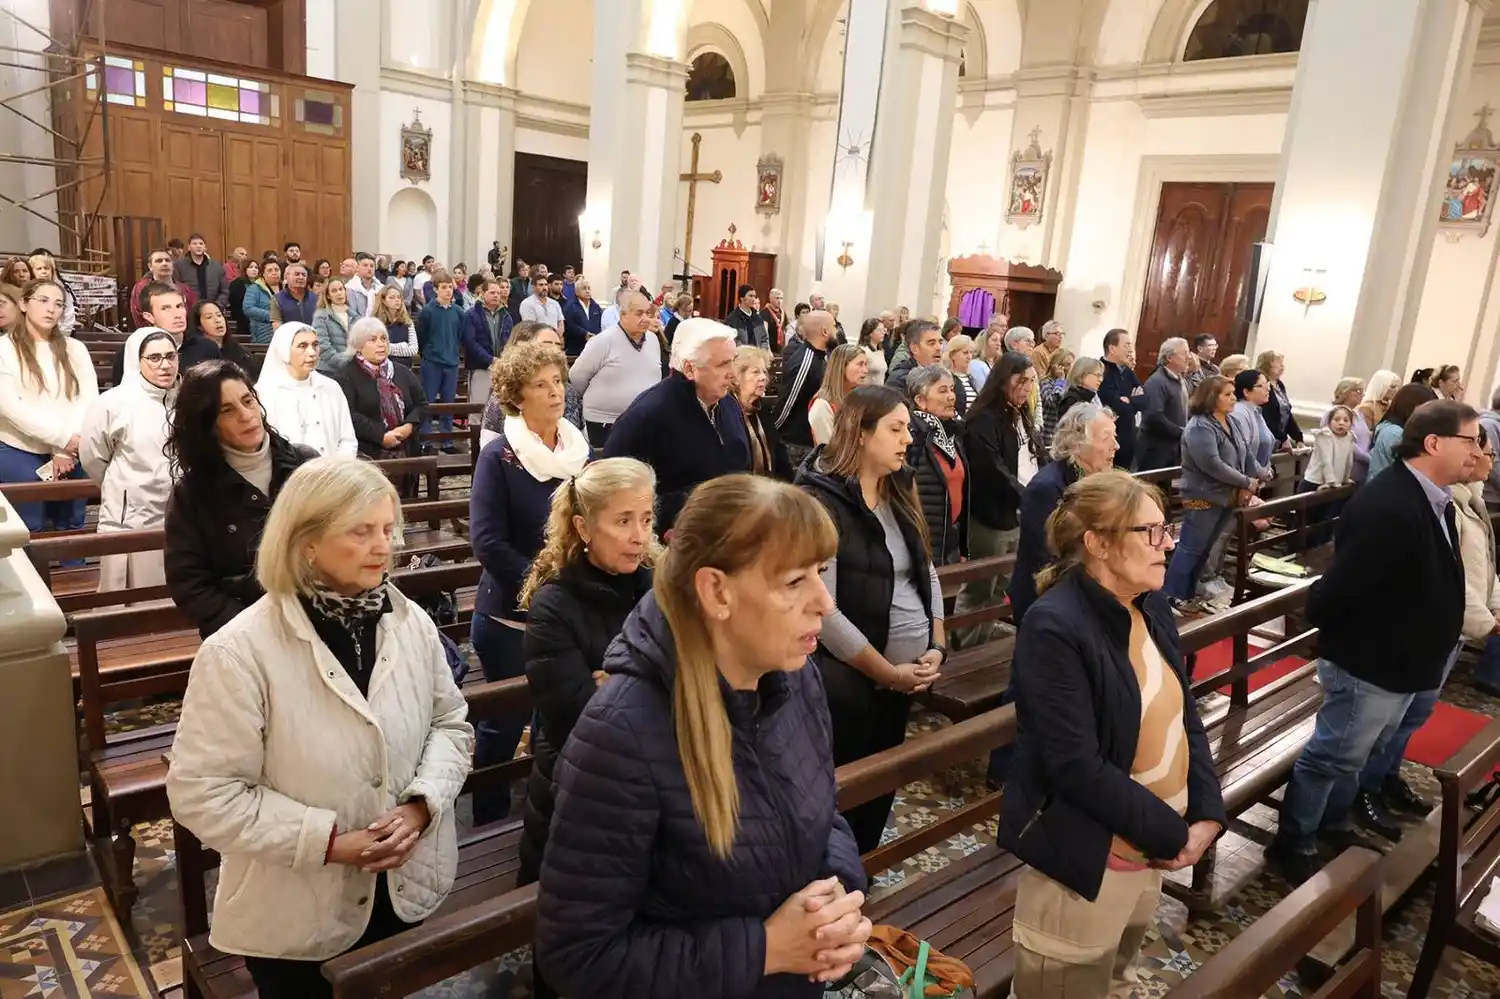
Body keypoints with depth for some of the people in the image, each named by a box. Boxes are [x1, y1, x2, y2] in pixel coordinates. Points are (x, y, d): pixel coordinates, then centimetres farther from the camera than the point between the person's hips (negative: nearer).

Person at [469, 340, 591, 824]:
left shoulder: (582, 452, 6)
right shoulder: (499, 455, -9)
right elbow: (487, 541, -17)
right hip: (511, 614, -4)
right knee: (507, 718, 5)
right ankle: (491, 818, 24)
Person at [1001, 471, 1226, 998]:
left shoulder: (1151, 607, 2)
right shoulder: (1054, 627, -25)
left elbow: (1185, 716, 8)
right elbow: (1077, 768, -27)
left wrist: (1208, 814, -4)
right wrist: (1174, 835, -17)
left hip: (1151, 853, 8)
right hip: (1085, 863, -8)